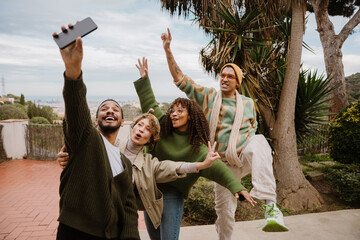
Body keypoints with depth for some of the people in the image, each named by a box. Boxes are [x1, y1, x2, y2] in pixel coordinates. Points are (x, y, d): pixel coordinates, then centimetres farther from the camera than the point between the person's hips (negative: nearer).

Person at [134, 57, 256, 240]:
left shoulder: (197, 148, -11)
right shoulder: (162, 127, 0)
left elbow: (216, 167, -20)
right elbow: (150, 104, 8)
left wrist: (238, 188, -31)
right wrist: (144, 79, 8)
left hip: (172, 194, -4)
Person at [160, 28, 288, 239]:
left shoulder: (248, 103, 9)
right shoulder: (208, 96, 5)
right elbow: (180, 78, 0)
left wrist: (253, 145, 2)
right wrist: (167, 49, -6)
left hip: (247, 154, -1)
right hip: (225, 162, 2)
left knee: (258, 142, -38)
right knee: (224, 207, 7)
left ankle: (271, 206, -47)